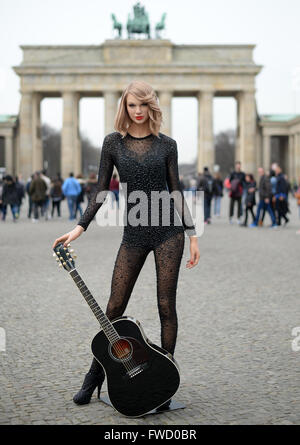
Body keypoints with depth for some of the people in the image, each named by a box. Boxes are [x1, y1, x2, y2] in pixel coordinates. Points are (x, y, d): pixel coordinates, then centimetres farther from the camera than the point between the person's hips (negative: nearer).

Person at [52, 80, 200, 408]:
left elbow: (175, 192, 7)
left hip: (168, 229, 0)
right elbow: (102, 191, 4)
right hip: (134, 233, 1)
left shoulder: (166, 145, 5)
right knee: (114, 308, 3)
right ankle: (95, 377, 19)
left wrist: (191, 233, 4)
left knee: (166, 307, 1)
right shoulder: (113, 142, 5)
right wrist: (80, 227, -6)